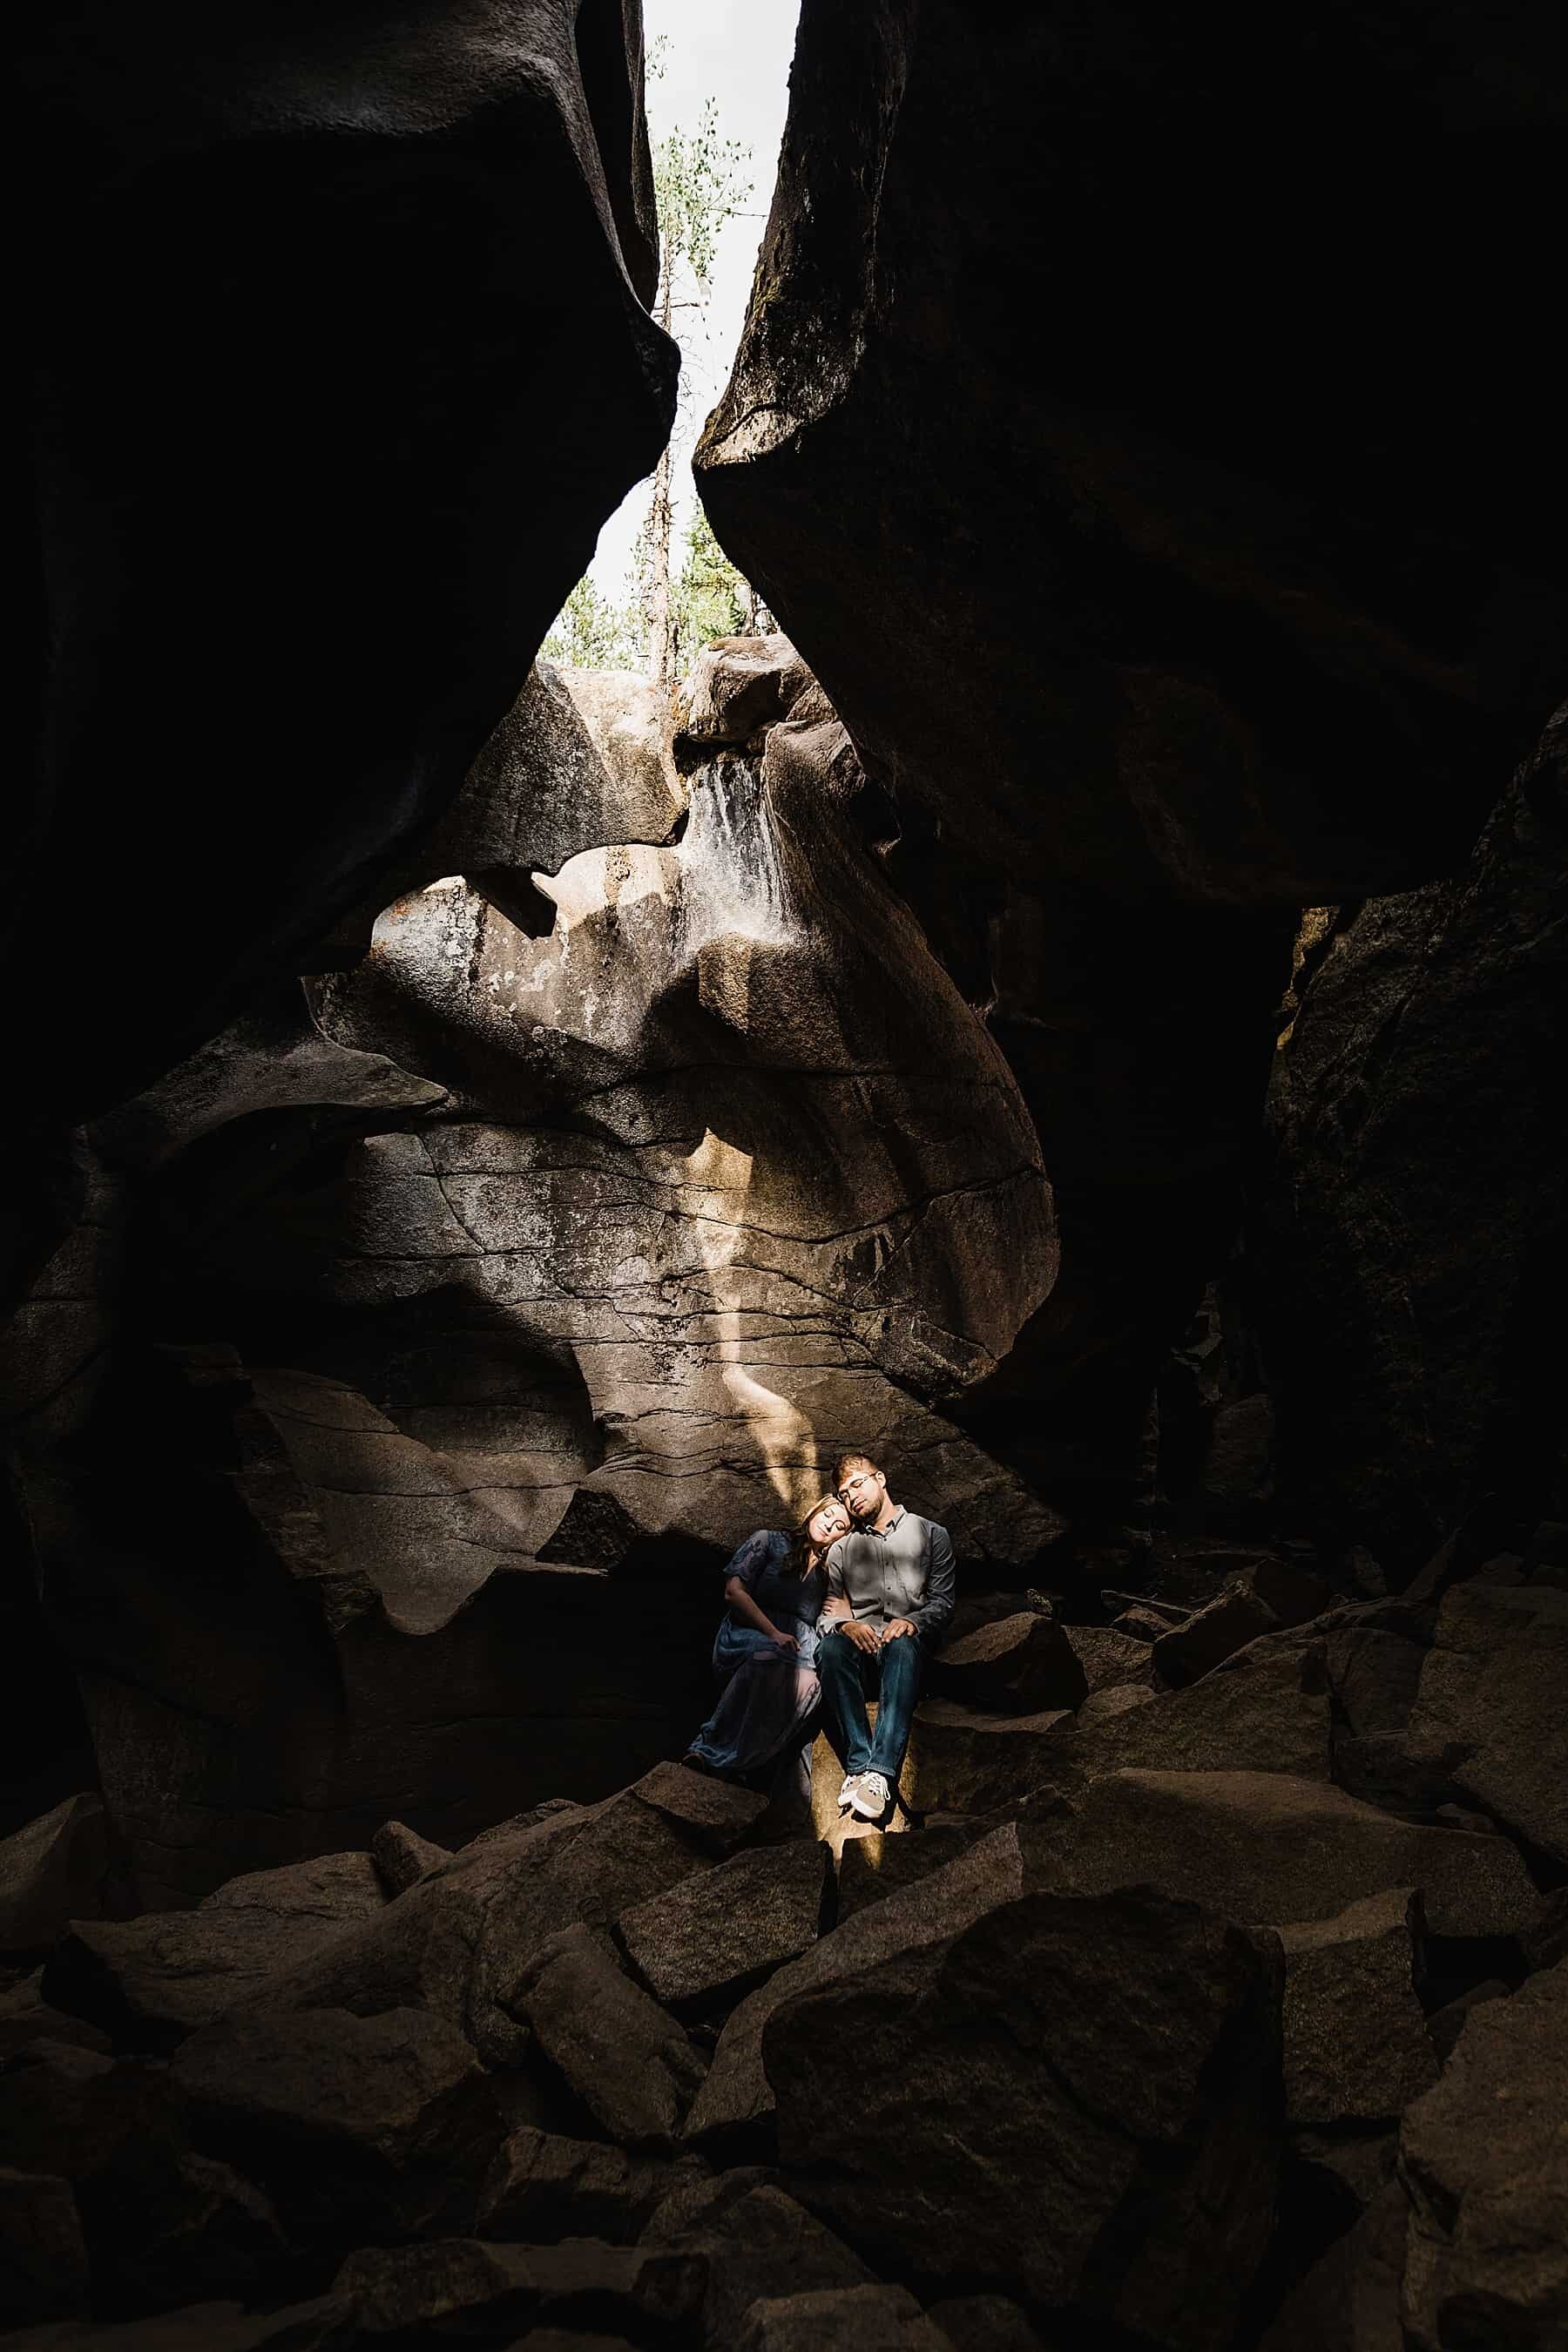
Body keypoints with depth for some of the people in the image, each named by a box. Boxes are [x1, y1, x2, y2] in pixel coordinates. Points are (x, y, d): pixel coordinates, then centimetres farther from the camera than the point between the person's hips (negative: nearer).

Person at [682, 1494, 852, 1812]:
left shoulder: (828, 1573, 27)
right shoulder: (770, 1541, 14)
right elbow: (734, 1591, 2)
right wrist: (773, 1633, -10)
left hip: (801, 1650, 3)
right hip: (749, 1634, -3)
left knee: (808, 1683, -35)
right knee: (772, 1660, -41)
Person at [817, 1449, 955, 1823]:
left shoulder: (930, 1534, 18)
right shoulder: (841, 1550, 25)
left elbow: (942, 1602, 8)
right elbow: (827, 1612, 15)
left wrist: (912, 1622, -14)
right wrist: (844, 1624, -11)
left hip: (906, 1642, -2)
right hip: (859, 1645, 2)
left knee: (902, 1645, -41)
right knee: (832, 1647, -36)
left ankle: (880, 1771, -53)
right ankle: (859, 1764, -44)